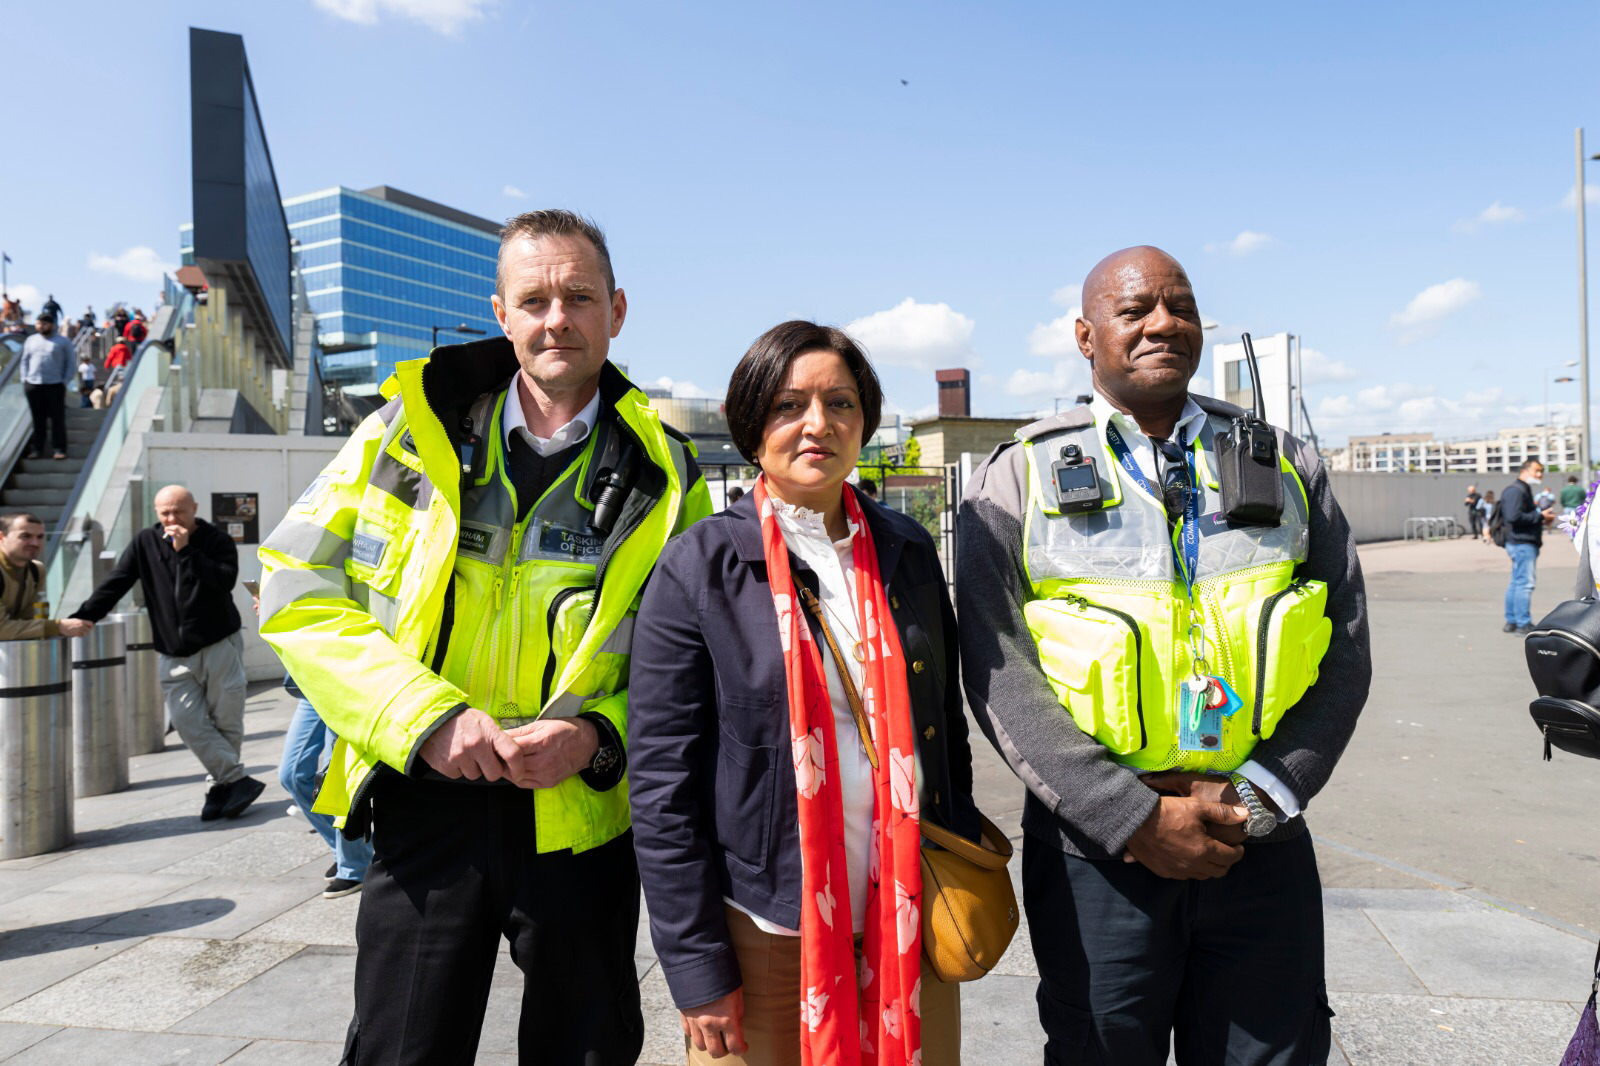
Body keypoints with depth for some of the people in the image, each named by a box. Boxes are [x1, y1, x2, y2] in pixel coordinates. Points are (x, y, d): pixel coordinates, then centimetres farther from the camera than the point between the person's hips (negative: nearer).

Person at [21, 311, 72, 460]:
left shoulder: (63, 342, 2)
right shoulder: (31, 340, 13)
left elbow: (70, 364, 2)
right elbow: (25, 361, 16)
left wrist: (65, 381, -6)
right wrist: (24, 379, 5)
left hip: (55, 386, -3)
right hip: (33, 385, 3)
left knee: (58, 419, -2)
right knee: (38, 420, 6)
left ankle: (60, 449, 3)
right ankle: (37, 449, 11)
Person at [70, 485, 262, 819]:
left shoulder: (218, 541, -3)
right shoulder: (145, 542, 6)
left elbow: (225, 580, -20)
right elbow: (114, 584, 7)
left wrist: (186, 551, -19)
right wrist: (81, 619, 0)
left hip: (219, 647, -3)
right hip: (174, 656, 3)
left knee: (226, 722, -1)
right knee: (189, 723, -10)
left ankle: (222, 788, 12)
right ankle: (238, 781, -6)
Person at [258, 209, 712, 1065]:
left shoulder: (662, 474, 1)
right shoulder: (413, 427, 0)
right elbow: (294, 593, -2)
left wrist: (598, 734, -15)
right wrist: (426, 715, -14)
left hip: (581, 812, 1)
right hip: (427, 800, 0)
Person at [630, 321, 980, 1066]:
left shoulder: (907, 551, 5)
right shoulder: (697, 568, -8)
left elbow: (946, 724, 12)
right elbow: (662, 786, -9)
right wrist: (698, 968, -9)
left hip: (907, 922, 4)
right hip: (766, 932, -3)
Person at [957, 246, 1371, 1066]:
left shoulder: (1284, 466, 7)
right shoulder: (1018, 481, -2)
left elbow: (1344, 651, 5)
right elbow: (999, 678, -9)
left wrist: (1258, 798, -8)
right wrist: (1136, 819, -14)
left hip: (1261, 847, 3)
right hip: (1095, 853, -2)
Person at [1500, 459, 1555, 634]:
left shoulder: (1524, 490, 21)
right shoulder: (1515, 490, -13)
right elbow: (1514, 516, -24)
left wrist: (1542, 514, 7)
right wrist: (1540, 516, -17)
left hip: (1527, 543, 11)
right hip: (1522, 543, -11)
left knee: (1516, 583, 14)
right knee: (1525, 583, -9)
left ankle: (1511, 621, 20)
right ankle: (1524, 624, -6)